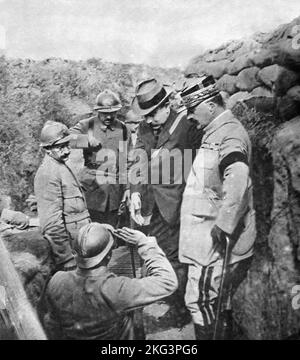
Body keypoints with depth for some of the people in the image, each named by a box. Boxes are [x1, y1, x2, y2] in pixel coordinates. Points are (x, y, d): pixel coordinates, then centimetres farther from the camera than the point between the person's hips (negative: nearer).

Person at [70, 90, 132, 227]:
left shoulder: (124, 130, 9)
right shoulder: (87, 125, 3)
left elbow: (127, 162, 12)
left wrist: (128, 187, 8)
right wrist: (86, 139, -22)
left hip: (115, 189, 2)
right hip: (91, 186, -2)